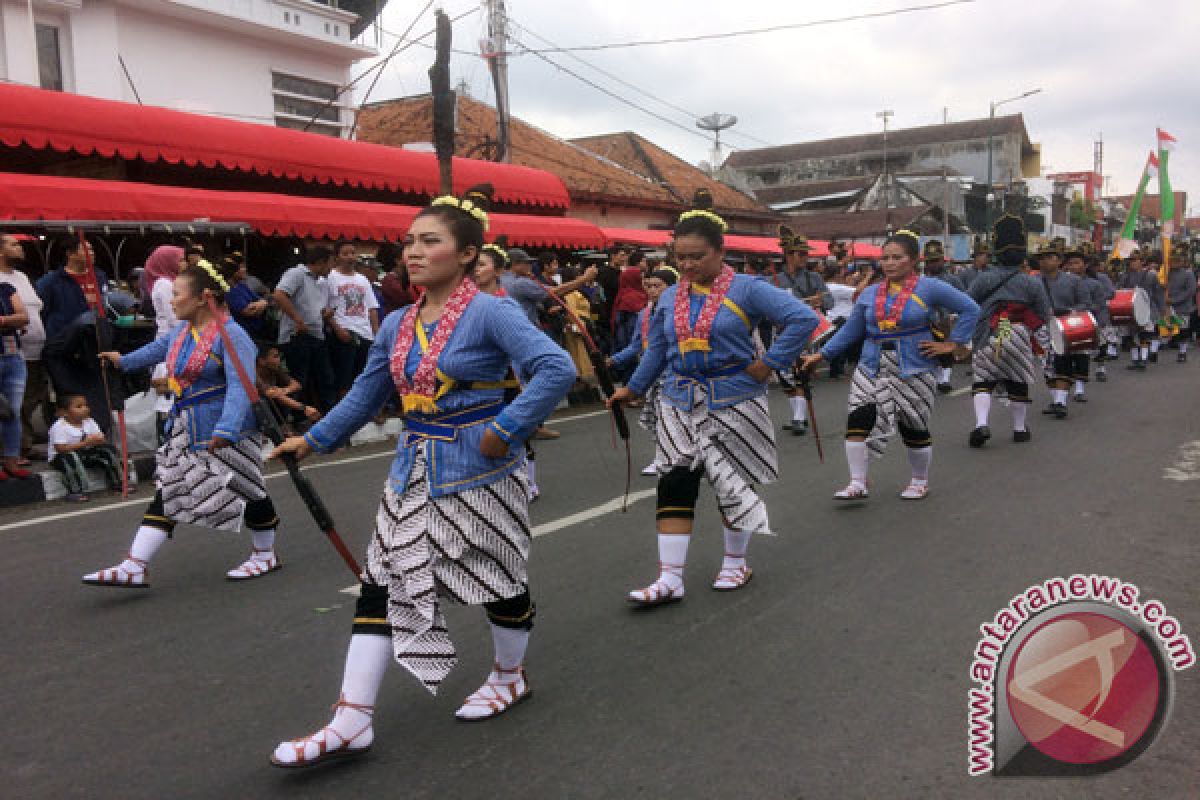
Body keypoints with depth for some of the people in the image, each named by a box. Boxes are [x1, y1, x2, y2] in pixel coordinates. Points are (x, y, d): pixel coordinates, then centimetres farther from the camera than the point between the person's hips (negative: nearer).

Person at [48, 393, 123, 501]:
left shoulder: (89, 422, 0)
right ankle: (75, 491, -33)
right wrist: (85, 443, -33)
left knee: (108, 450, -6)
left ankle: (117, 483, 2)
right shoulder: (59, 427, -20)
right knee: (71, 457, -38)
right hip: (61, 458, -6)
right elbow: (61, 449, -28)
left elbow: (102, 440, 0)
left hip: (85, 453, 6)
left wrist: (97, 440, -26)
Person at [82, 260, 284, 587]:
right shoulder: (182, 331, 8)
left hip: (227, 429, -8)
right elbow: (159, 348, 32)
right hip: (185, 430, 8)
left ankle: (265, 555, 26)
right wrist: (124, 361, 48)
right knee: (166, 492, 5)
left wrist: (226, 430, -39)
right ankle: (135, 567, 7)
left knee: (247, 490, 6)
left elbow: (240, 385, -29)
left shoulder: (230, 334, -19)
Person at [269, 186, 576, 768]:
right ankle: (350, 723, 9)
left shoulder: (489, 313, -15)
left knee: (499, 580, 11)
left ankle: (509, 676, 38)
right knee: (381, 587, 3)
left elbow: (557, 370, -26)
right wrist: (313, 440, 18)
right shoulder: (397, 325, 6)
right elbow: (365, 395, 17)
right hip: (413, 472, 7)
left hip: (477, 472, -6)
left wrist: (506, 429, -25)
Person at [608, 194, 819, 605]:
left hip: (733, 401, -4)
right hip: (680, 404, 4)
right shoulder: (669, 297, 6)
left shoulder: (746, 289, -10)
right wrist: (633, 388, 20)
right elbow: (656, 349, 18)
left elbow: (803, 318, -17)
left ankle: (736, 564, 28)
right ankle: (669, 579, 1)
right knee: (674, 485, -3)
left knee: (732, 482, 8)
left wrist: (769, 363, -17)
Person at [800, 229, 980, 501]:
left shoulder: (930, 288, -5)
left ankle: (920, 481, 29)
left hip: (912, 372, -3)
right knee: (857, 422, -9)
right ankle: (858, 483, 0)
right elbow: (850, 330, 12)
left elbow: (970, 309, -1)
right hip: (871, 369, 4)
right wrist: (821, 354, 5)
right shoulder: (870, 293, 8)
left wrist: (953, 344, -5)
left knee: (914, 429, 7)